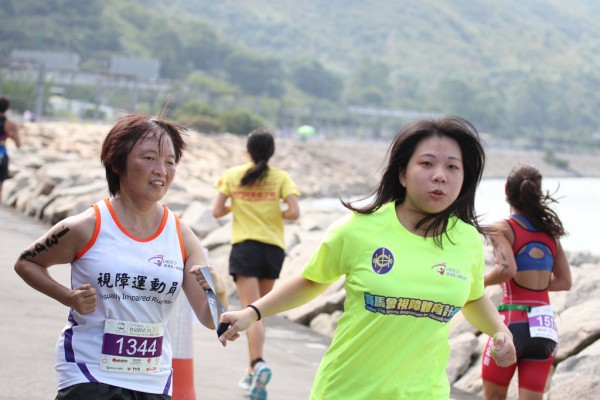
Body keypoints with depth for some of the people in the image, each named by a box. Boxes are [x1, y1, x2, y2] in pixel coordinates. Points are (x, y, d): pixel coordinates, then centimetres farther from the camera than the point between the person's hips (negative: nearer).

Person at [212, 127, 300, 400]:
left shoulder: (232, 176, 2)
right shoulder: (280, 178, 2)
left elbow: (217, 212, 1)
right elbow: (294, 212, -8)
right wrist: (274, 213, 11)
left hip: (244, 246, -2)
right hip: (273, 247, 2)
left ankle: (258, 365, -31)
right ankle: (251, 372, 20)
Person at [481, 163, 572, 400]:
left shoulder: (503, 228, -4)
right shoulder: (550, 231, 12)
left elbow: (507, 269, -20)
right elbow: (565, 282, 13)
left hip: (512, 323, -4)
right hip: (545, 326, 4)